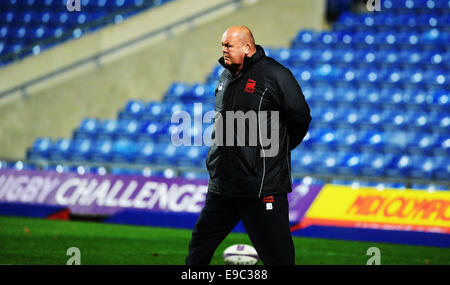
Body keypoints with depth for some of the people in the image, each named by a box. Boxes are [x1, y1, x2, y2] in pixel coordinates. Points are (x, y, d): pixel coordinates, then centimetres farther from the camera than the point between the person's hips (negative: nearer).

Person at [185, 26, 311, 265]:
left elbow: (300, 118, -5)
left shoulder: (274, 75, -10)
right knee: (200, 244, 14)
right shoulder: (226, 76, 13)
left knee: (276, 254, -4)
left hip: (263, 185, -7)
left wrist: (277, 149, 6)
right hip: (222, 183, 7)